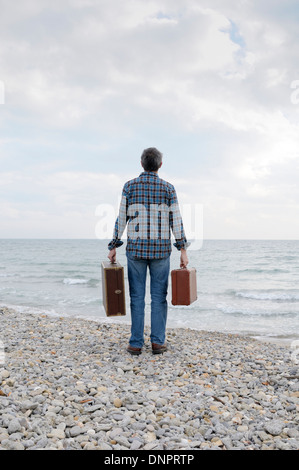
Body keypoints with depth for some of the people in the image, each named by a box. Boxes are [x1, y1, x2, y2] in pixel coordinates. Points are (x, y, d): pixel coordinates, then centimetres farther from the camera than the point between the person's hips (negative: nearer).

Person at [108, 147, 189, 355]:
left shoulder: (130, 186, 1)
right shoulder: (168, 188, 1)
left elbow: (121, 218, -1)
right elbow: (176, 220, -4)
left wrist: (113, 247, 5)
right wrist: (183, 250, -1)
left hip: (136, 248, 0)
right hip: (161, 249, 0)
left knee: (137, 297, 6)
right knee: (159, 297, 8)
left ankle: (136, 343, 9)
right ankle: (158, 342, 10)